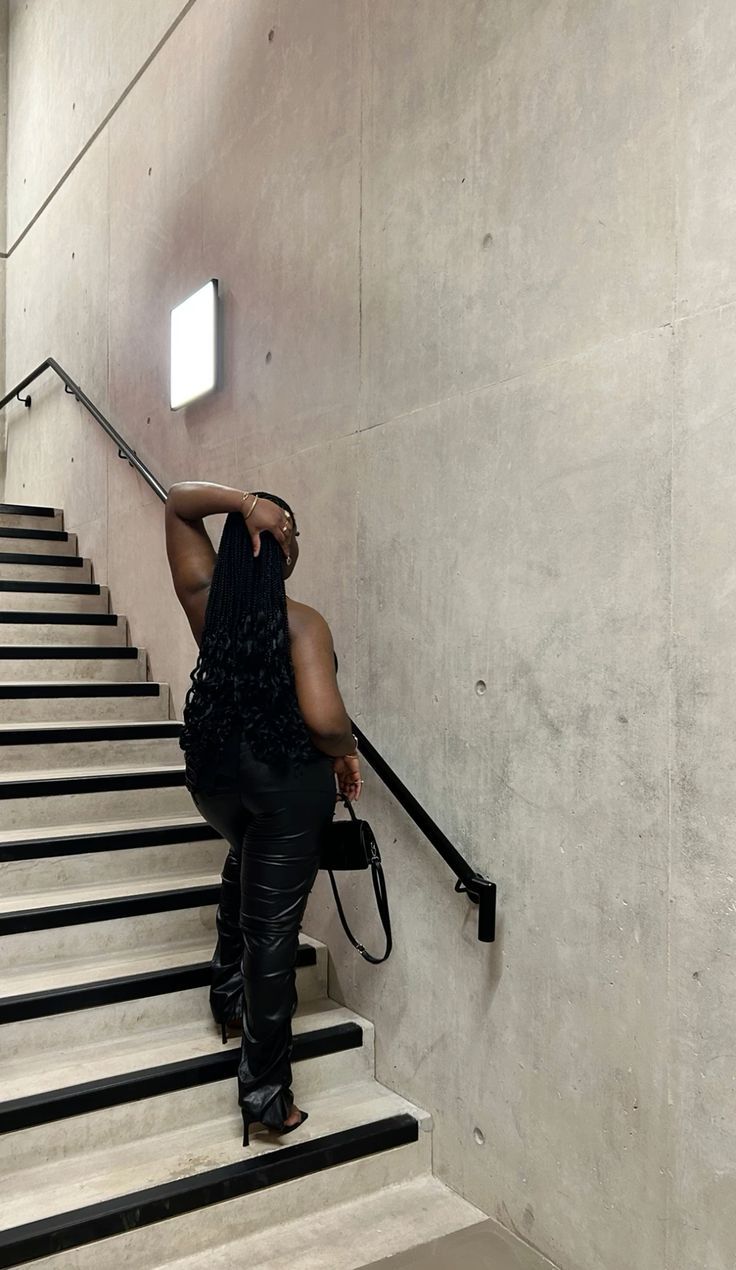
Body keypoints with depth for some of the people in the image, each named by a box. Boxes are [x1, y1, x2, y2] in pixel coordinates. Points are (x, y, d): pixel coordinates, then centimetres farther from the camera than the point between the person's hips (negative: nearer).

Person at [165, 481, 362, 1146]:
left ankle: (229, 990, 38)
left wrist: (244, 502, -12)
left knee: (247, 859, 37)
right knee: (273, 928, 5)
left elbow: (179, 499, 5)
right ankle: (266, 1091, 17)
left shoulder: (205, 597, -3)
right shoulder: (301, 622, -16)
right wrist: (345, 755, -4)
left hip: (213, 768, 5)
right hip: (288, 779, -5)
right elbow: (324, 720, -26)